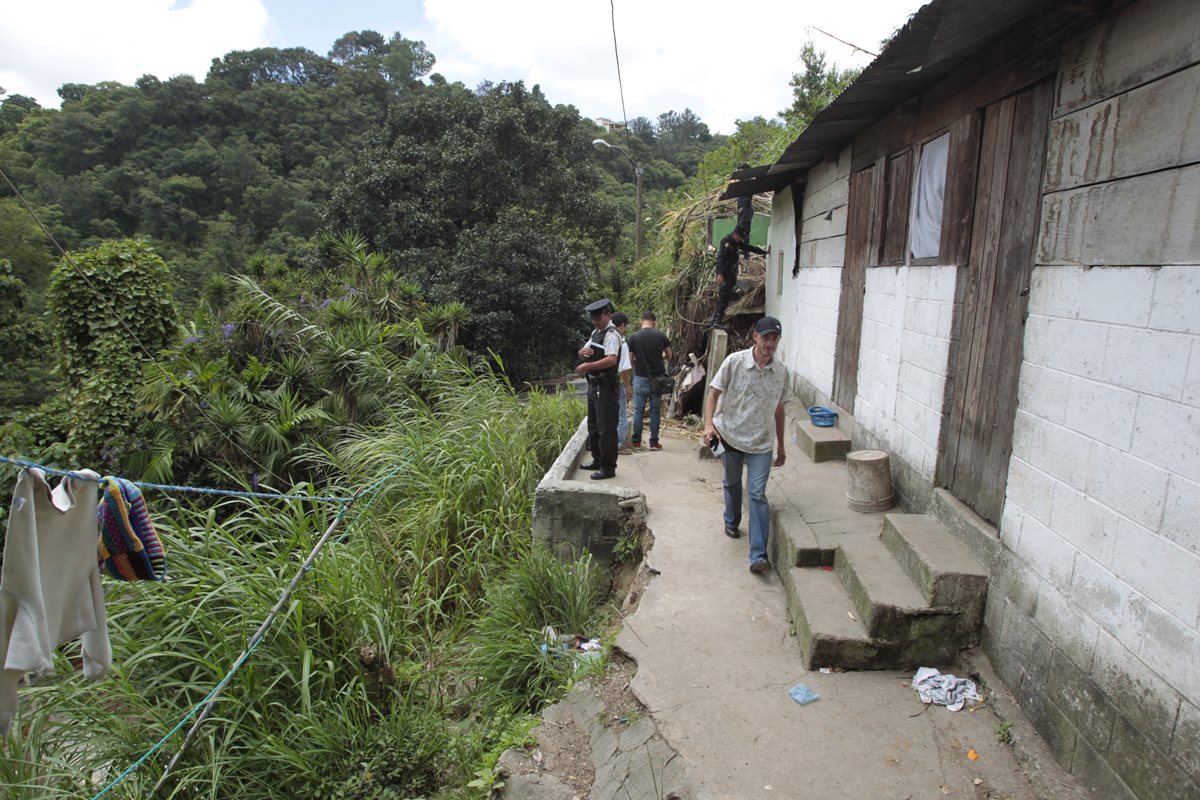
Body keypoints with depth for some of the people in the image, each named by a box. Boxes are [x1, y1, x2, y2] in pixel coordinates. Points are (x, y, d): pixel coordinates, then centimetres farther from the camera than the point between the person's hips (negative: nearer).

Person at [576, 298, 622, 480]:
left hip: (605, 387, -10)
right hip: (593, 384, 10)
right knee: (593, 425, 19)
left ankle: (608, 468, 1)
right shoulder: (595, 333, 15)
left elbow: (611, 360, -28)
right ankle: (597, 460, 32)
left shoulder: (611, 335, -14)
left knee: (606, 428, -6)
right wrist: (583, 351, -4)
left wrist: (587, 366, -34)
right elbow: (582, 352, 20)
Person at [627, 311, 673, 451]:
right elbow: (669, 356, 7)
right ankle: (654, 442, 10)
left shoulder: (633, 338, -5)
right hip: (657, 377, 1)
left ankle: (637, 442, 9)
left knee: (638, 410, 7)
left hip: (640, 377, 0)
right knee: (655, 410, 8)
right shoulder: (661, 335, -3)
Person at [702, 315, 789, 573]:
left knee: (758, 495, -7)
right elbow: (714, 394, -7)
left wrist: (781, 446, 14)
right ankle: (732, 521, 49)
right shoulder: (735, 362, -11)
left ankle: (758, 555, -6)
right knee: (732, 483, 20)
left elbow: (778, 409, 10)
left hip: (761, 442, 1)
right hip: (730, 435, 0)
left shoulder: (781, 371, -1)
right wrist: (709, 424, -22)